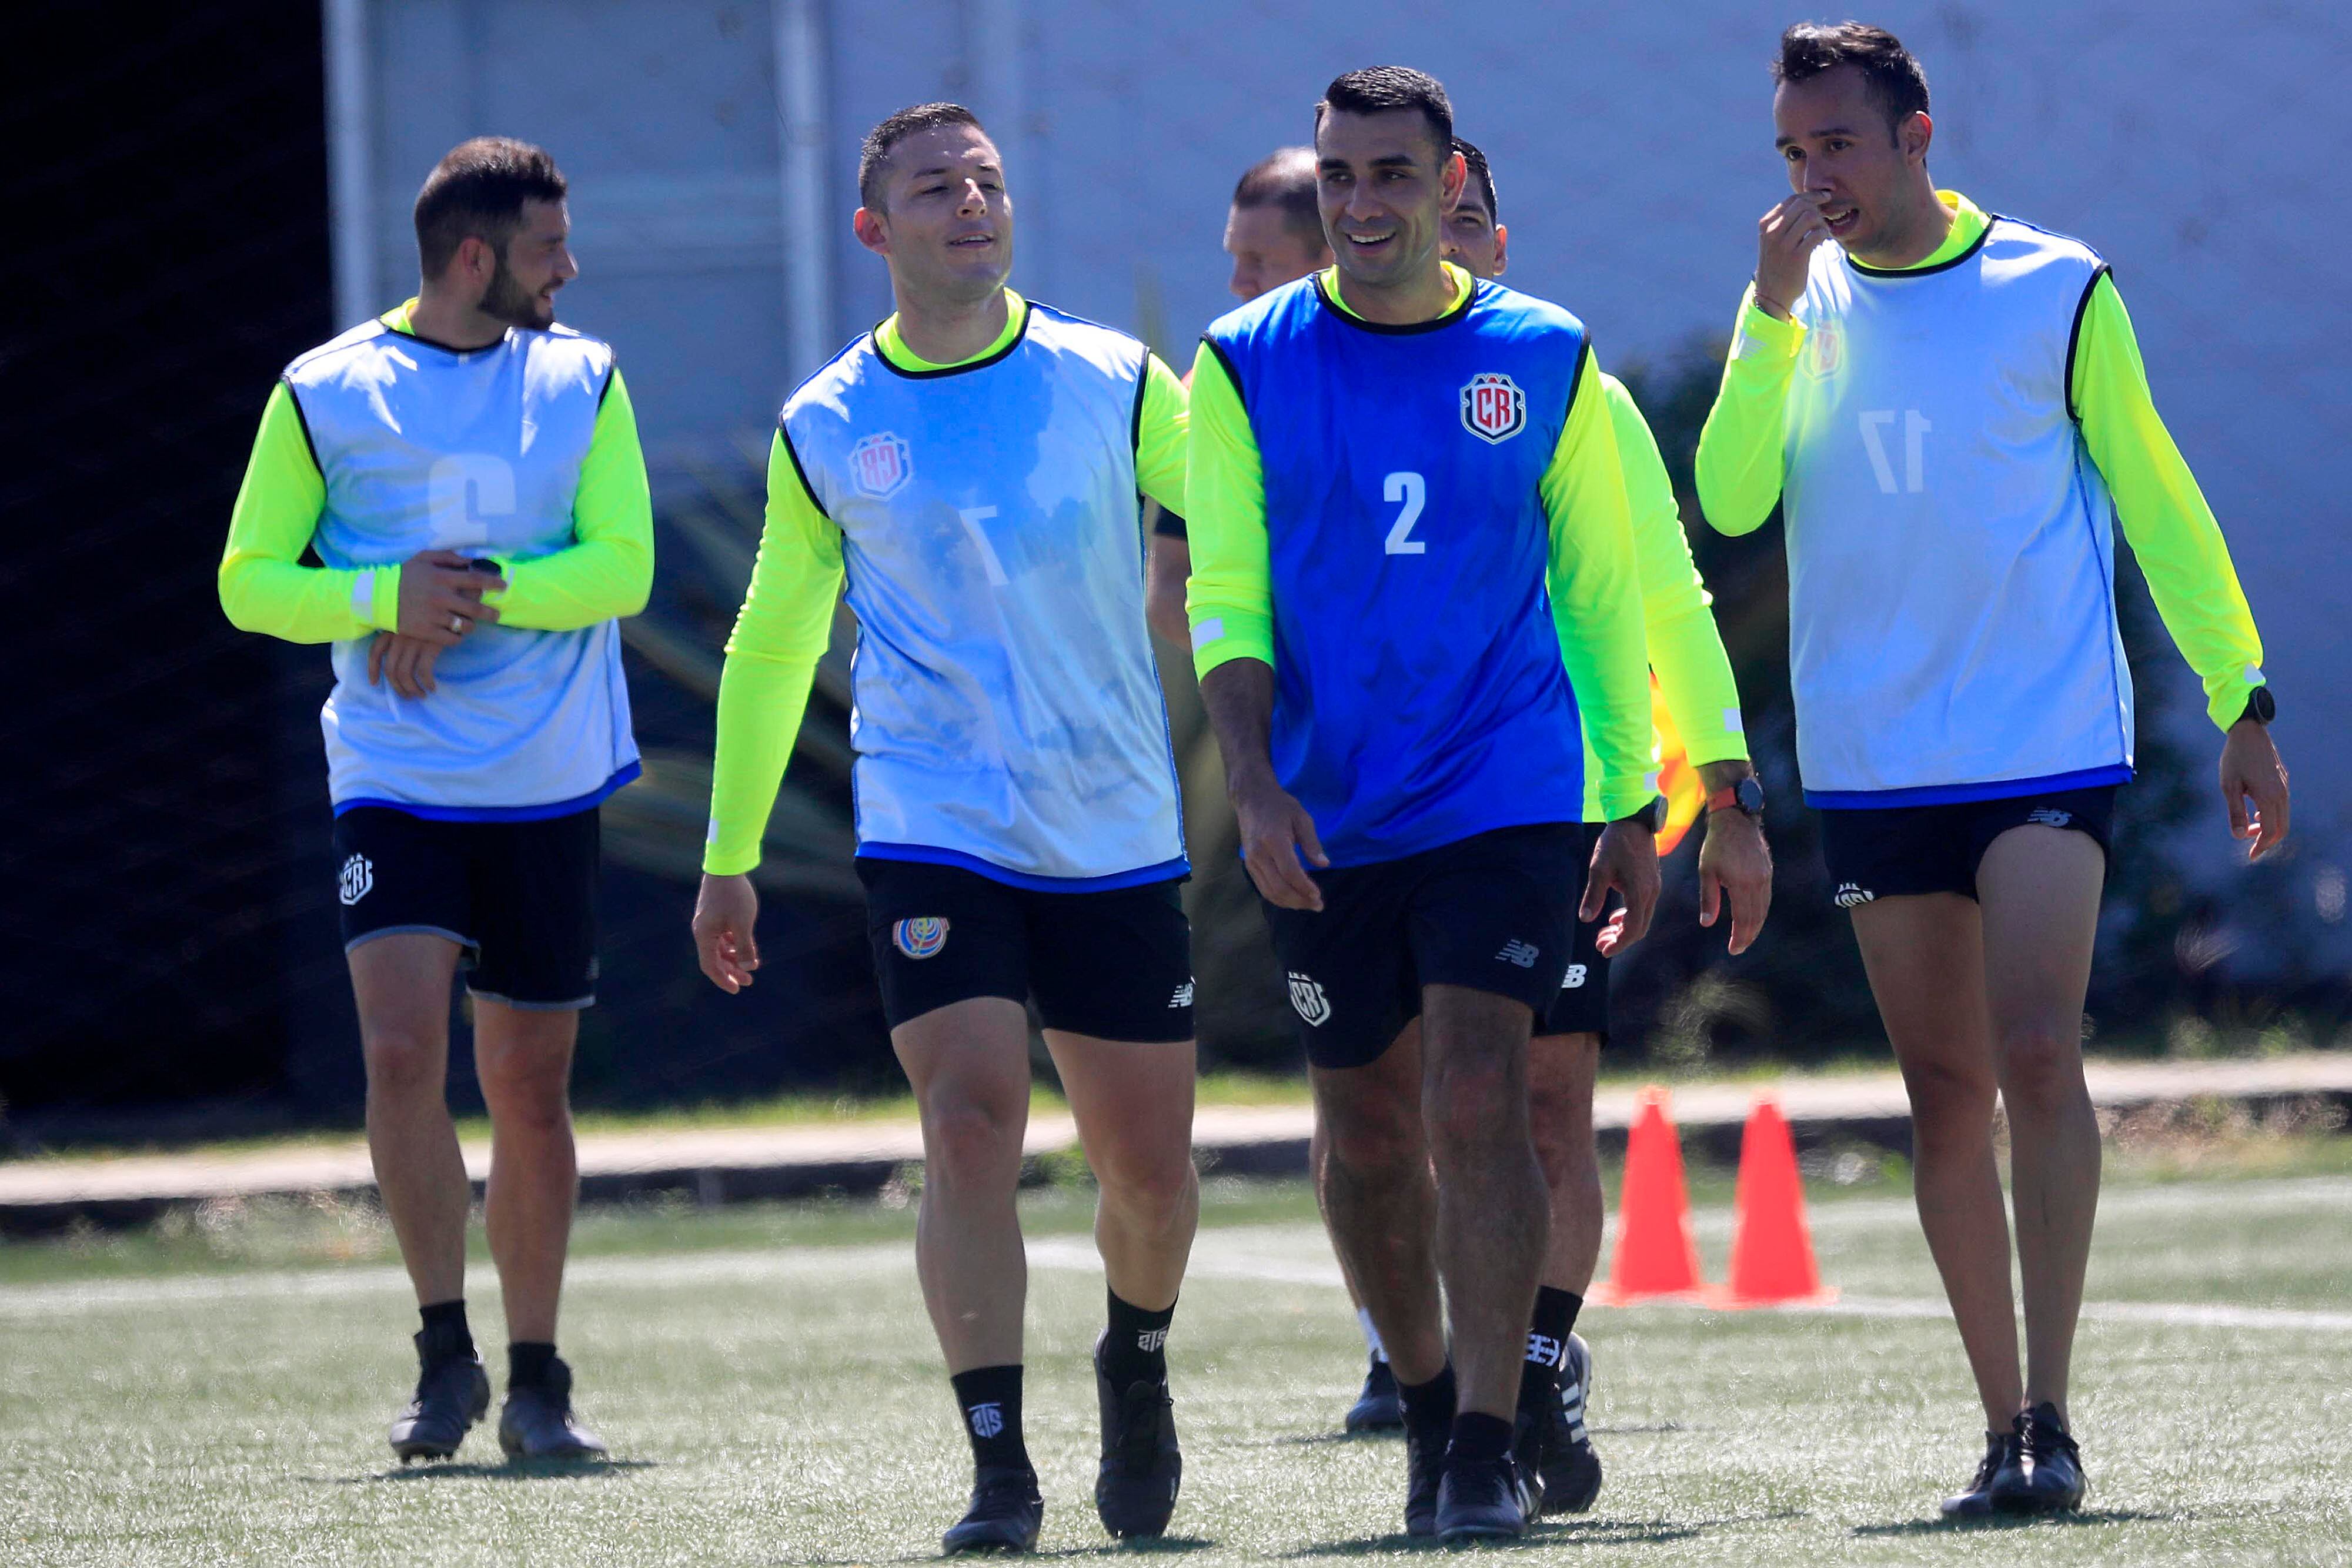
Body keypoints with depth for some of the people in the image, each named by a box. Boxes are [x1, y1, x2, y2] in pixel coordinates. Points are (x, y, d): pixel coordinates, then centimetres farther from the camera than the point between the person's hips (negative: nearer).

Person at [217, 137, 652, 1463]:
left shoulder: (585, 380, 5)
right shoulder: (324, 394, -1)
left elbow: (622, 566, -3)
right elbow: (251, 582, 1)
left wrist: (483, 593, -16)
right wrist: (390, 595, -15)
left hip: (551, 783, 2)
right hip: (395, 782, -2)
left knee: (531, 1087, 6)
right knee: (404, 1047, -18)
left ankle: (537, 1380, 18)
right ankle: (447, 1357, -7)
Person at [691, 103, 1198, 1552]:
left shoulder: (1117, 385, 0)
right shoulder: (826, 430, 3)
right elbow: (774, 642, 15)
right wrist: (729, 859, 17)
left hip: (1118, 835, 1)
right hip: (931, 833, -1)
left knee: (1150, 1172, 7)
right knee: (972, 1129, -18)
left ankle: (1137, 1364, 39)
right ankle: (1001, 1470, -14)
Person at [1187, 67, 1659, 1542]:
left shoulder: (1544, 358, 3)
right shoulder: (1249, 364, 2)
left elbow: (1601, 590, 9)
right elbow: (1227, 595, 1)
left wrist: (1633, 809, 8)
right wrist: (1253, 781, -13)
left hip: (1508, 797, -2)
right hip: (1328, 818, 2)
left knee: (1477, 1101, -15)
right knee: (1369, 1130, 9)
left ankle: (1489, 1448, -13)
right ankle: (1428, 1406, 29)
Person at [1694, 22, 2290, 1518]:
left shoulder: (2056, 289, -1)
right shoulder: (1795, 309, 7)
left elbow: (2153, 496, 5)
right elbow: (1733, 499, -6)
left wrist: (2242, 702, 3)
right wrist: (1776, 309, -15)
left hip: (2047, 745, -3)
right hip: (1872, 761, 3)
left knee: (2038, 1055, -17)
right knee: (1946, 1094, 5)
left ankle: (2050, 1412, -16)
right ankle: (2005, 1421, 11)